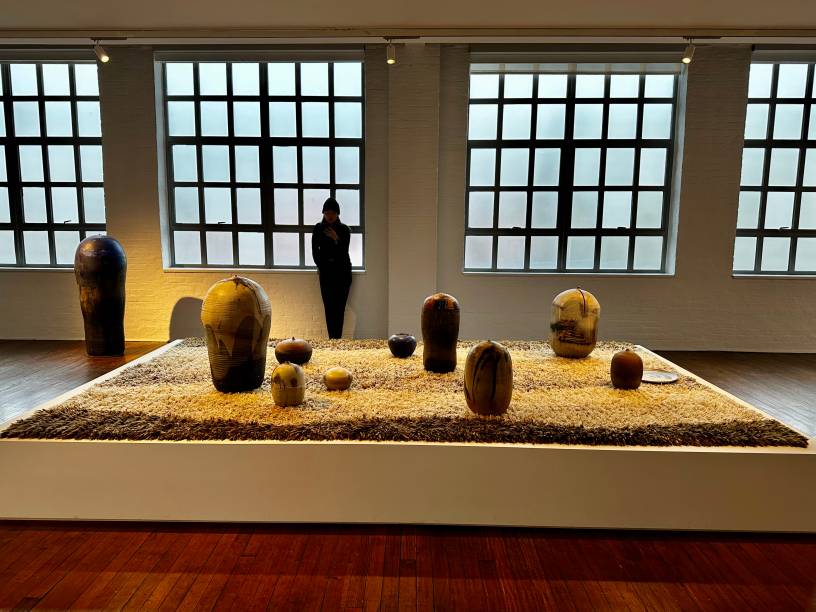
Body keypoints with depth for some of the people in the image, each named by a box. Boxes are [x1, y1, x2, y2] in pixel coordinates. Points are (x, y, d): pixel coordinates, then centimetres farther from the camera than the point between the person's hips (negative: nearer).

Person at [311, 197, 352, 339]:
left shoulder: (344, 229, 0)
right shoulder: (318, 229, 4)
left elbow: (344, 252, -6)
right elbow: (315, 251, 8)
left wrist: (337, 239, -20)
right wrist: (321, 266, 5)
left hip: (342, 272, -1)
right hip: (326, 273, 1)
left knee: (339, 307, -7)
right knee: (329, 307, -5)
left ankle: (336, 339, -6)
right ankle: (333, 339, -4)